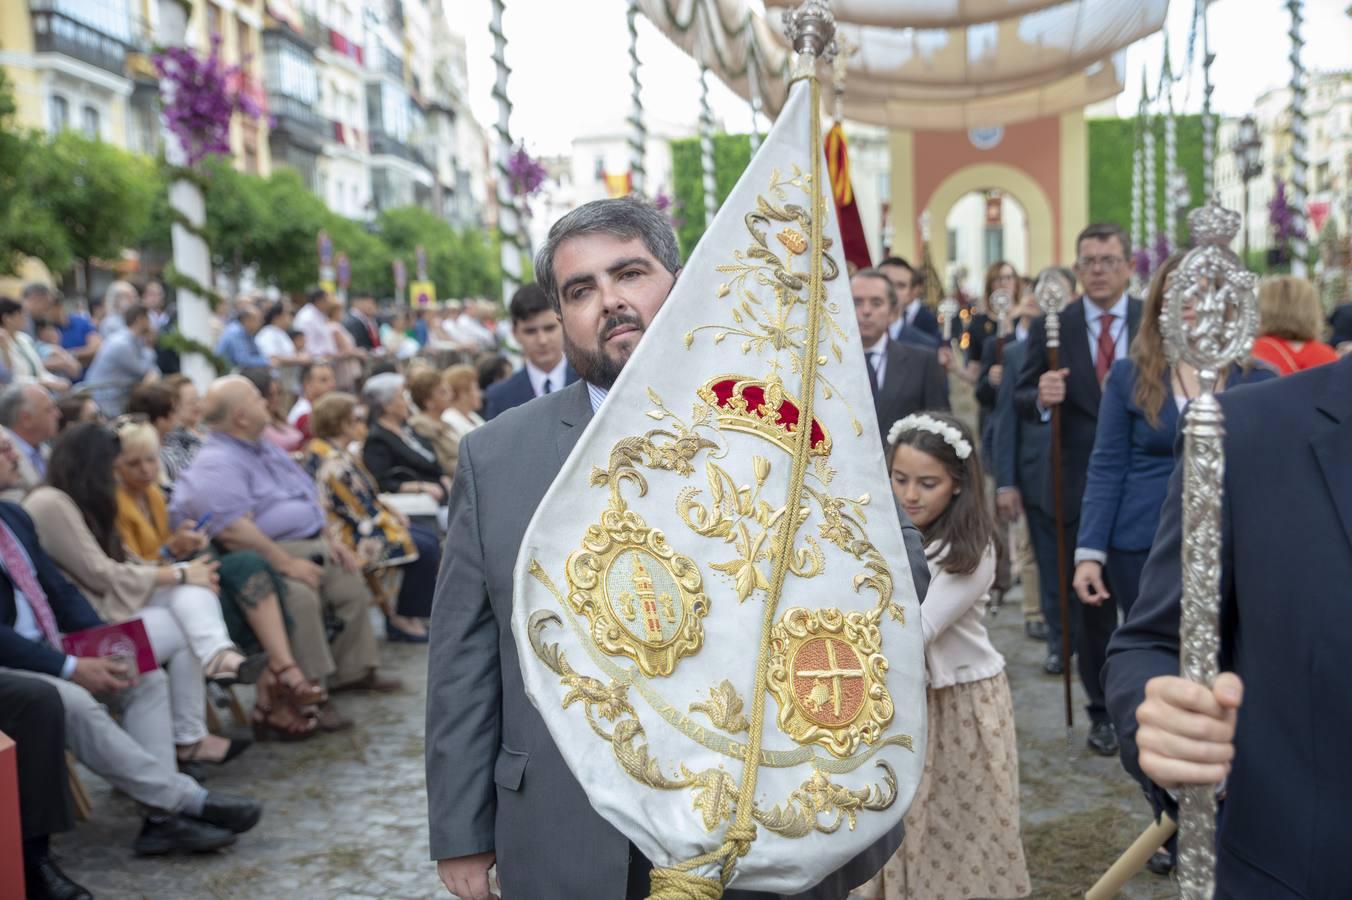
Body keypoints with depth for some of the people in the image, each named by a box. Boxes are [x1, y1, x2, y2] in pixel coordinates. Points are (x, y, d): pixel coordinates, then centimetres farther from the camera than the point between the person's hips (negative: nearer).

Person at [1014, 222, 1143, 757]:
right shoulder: (1052, 329, 0)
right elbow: (1021, 399, 1)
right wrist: (1040, 398, -22)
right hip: (1080, 487, 0)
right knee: (1090, 604, 10)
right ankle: (1102, 712, 24)